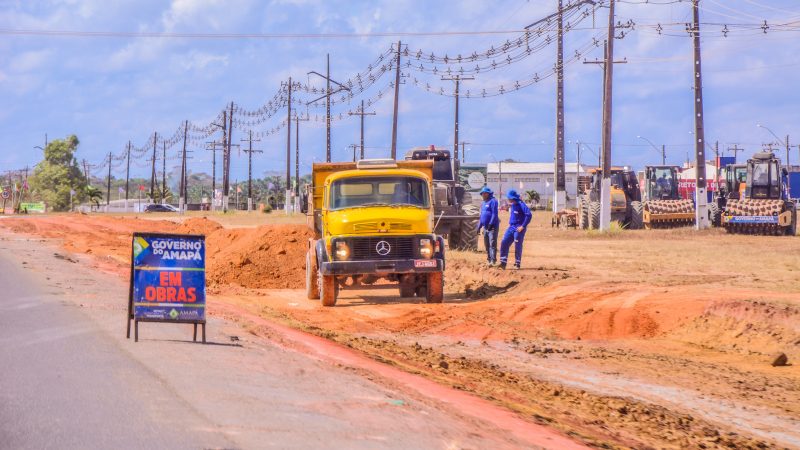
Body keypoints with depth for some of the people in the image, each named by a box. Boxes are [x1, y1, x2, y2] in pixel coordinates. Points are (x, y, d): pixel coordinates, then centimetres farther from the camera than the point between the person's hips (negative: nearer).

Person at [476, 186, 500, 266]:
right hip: (486, 227, 9)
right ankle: (489, 259, 17)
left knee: (492, 244, -14)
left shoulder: (493, 201, -8)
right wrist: (479, 227, 21)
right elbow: (481, 216, 25)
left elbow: (494, 214, -17)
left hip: (493, 226, -9)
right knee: (486, 245, 11)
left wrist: (491, 224, -24)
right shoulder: (483, 203, 20)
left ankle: (493, 260, -19)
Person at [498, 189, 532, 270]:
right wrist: (509, 223, 16)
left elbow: (529, 215, -24)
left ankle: (517, 264, 9)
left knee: (517, 246, -2)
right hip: (511, 227, 8)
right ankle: (503, 262, 3)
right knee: (504, 243, 0)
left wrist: (523, 226, -23)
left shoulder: (521, 205, -16)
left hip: (519, 228, -8)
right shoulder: (512, 205, 11)